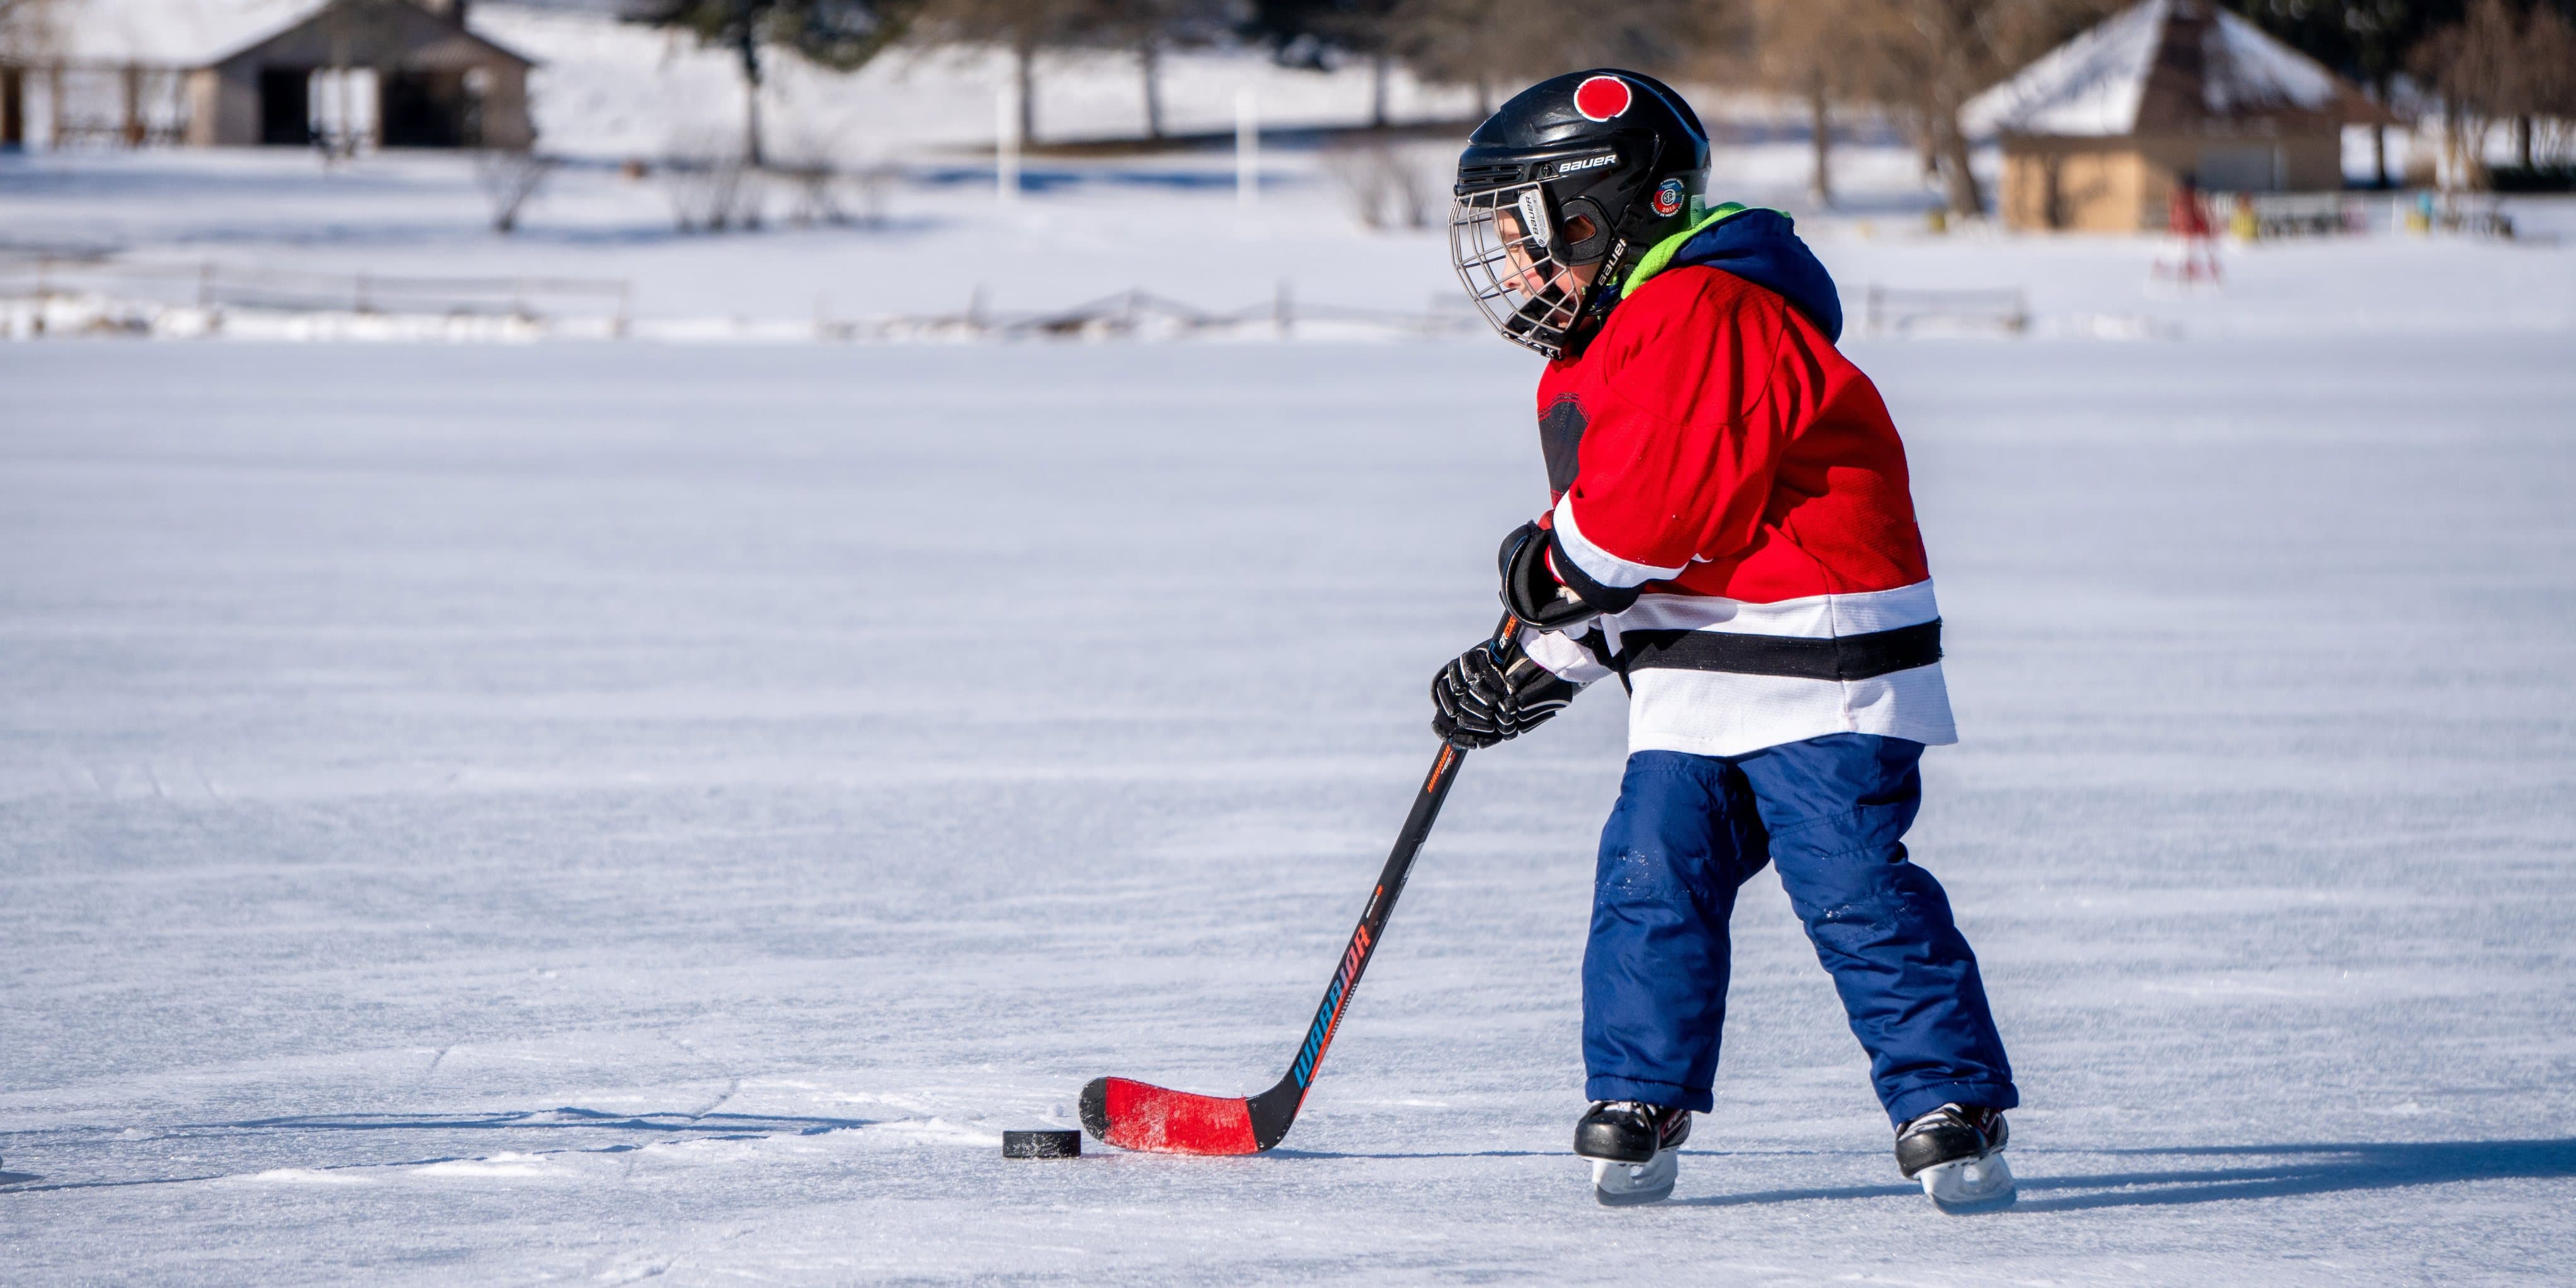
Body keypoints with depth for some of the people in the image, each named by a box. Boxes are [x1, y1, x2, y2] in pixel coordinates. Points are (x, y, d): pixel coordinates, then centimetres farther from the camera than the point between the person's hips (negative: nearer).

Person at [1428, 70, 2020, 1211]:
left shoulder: (1702, 317, -15)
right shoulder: (1588, 365, 20)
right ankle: (1637, 1108, 8)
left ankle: (1953, 1107, -8)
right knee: (1652, 875, 1)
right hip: (1690, 684, 10)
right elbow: (1607, 556, 26)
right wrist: (1532, 666, 18)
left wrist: (1558, 561, -9)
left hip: (1816, 660, -10)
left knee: (1851, 885, -12)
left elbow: (1681, 493, -23)